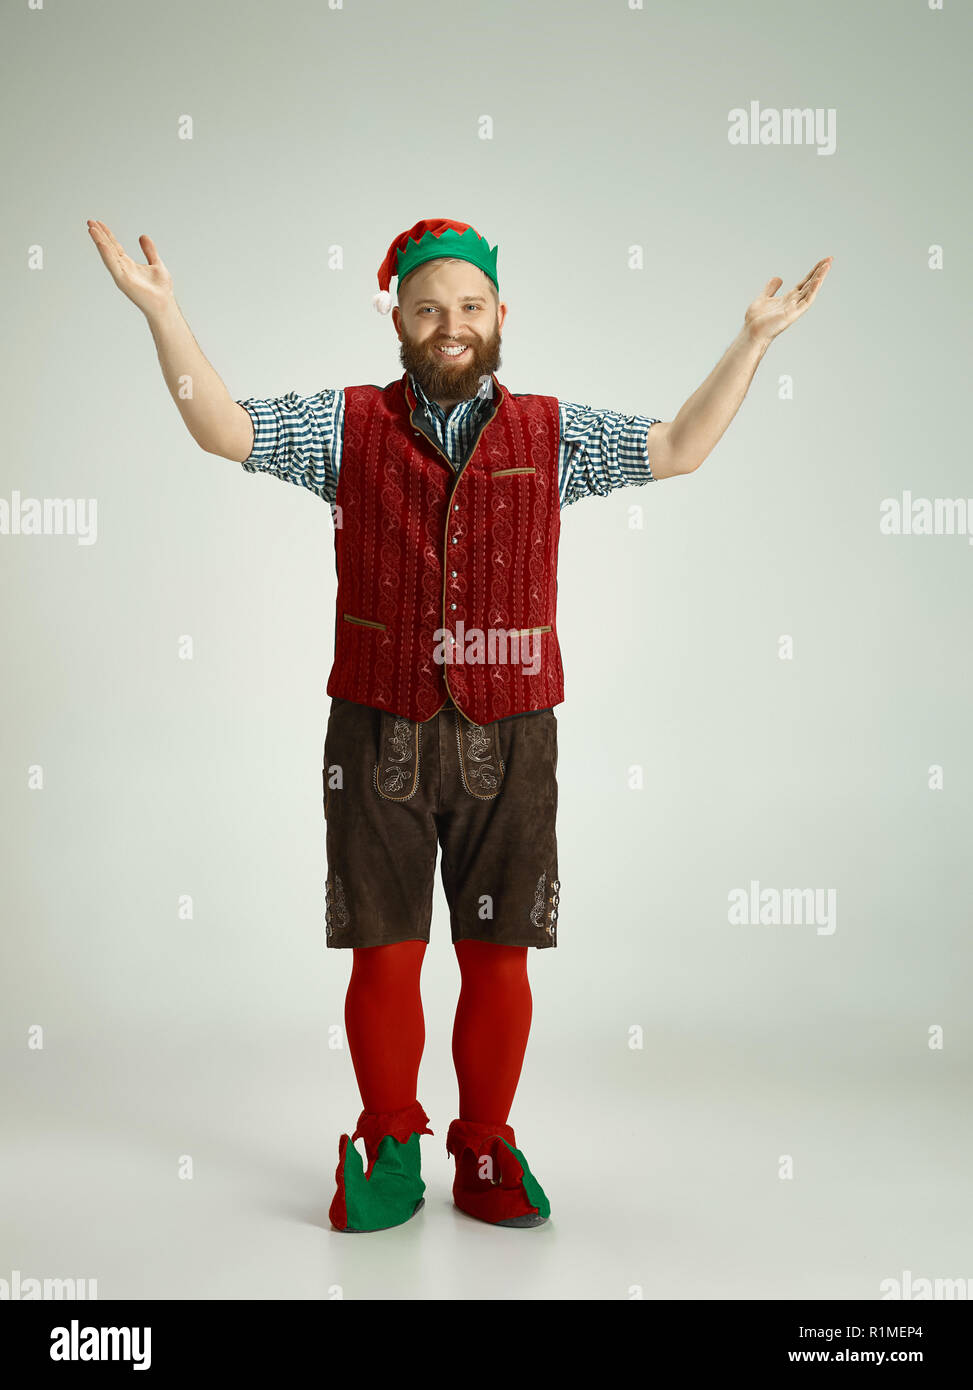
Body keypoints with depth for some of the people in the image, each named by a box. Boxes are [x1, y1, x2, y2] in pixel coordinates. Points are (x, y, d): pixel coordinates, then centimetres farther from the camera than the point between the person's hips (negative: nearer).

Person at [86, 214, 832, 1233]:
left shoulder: (551, 432, 9)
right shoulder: (348, 425, 7)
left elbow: (679, 448, 10)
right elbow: (222, 429, 2)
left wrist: (753, 339, 6)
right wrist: (162, 310, -6)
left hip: (507, 738, 1)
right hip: (378, 734, 0)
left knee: (499, 956, 6)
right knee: (383, 955, 5)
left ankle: (486, 1148, 24)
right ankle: (390, 1149, 24)